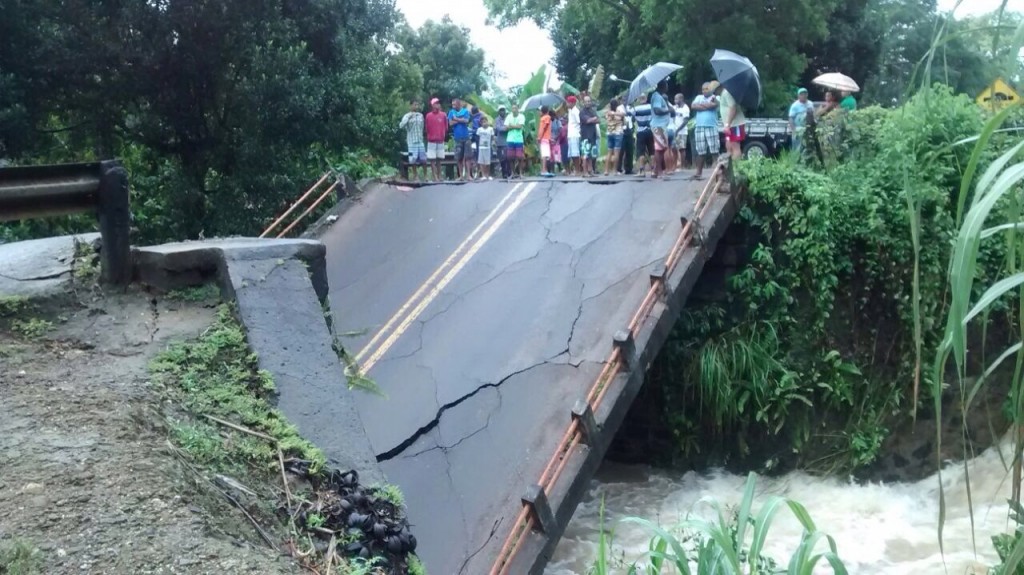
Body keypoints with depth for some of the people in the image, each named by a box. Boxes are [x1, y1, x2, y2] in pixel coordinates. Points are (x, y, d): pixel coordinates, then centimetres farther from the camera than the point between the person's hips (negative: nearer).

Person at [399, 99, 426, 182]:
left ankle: (425, 175, 14)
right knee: (413, 160, 0)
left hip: (420, 140, 3)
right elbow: (401, 125, -15)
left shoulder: (421, 115, 10)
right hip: (411, 141, -3)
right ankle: (416, 176, 10)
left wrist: (422, 136, 15)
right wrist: (408, 118, -22)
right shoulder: (407, 116, -2)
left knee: (424, 159, 2)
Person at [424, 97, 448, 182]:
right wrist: (429, 136, 8)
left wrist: (444, 136, 11)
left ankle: (439, 176, 12)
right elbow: (426, 128, 5)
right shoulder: (428, 115, -3)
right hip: (431, 141, -2)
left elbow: (446, 127, 11)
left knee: (439, 159, 7)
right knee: (432, 160, -4)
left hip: (441, 141, 2)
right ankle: (435, 177, -4)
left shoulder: (443, 115, 3)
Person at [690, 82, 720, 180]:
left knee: (715, 150, -6)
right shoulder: (699, 97, 17)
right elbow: (693, 106, -1)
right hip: (699, 127, 3)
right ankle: (699, 172, 8)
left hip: (711, 127, -3)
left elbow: (713, 105, -15)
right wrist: (707, 106, -5)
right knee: (700, 151, 4)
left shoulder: (715, 98, 7)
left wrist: (701, 104, -2)